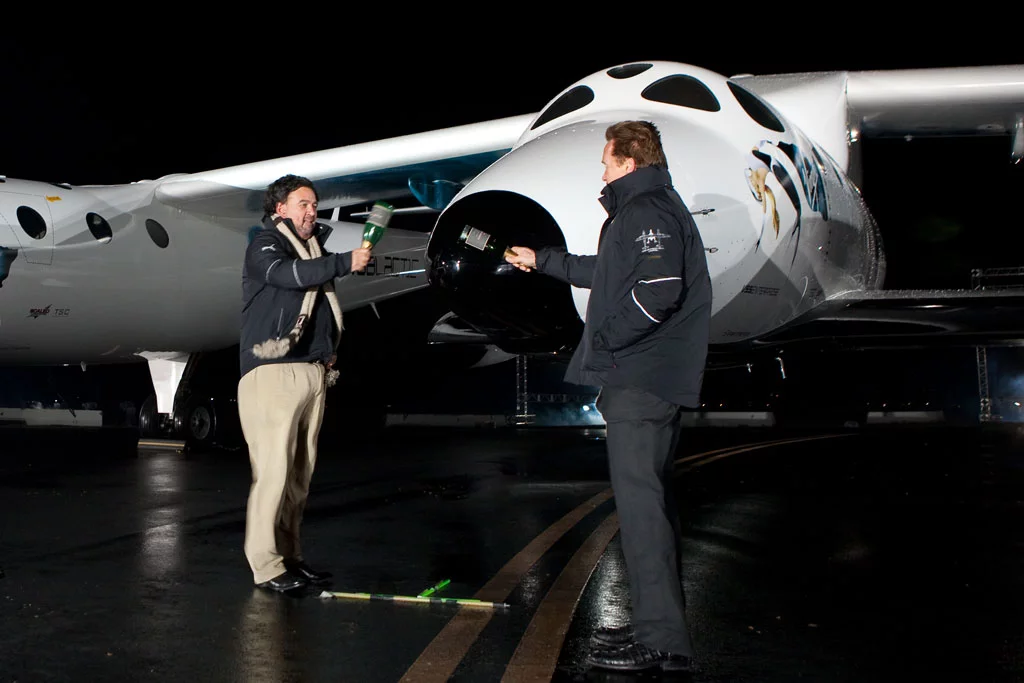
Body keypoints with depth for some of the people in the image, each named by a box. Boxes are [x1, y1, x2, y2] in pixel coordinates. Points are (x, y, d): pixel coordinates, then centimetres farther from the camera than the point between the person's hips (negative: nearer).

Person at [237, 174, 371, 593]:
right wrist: (344, 263, -25)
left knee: (300, 473, 7)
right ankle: (266, 566, -7)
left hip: (314, 373, 7)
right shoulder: (265, 243, 1)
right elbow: (287, 273, -20)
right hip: (274, 371, -7)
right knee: (273, 469, -10)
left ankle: (289, 556, 13)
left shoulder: (316, 243, 23)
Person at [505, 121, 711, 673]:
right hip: (650, 379, 11)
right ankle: (658, 626, 24)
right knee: (647, 500, 15)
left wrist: (603, 339, -16)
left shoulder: (647, 211, -12)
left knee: (639, 502, -11)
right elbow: (606, 272, 37)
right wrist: (543, 260, 44)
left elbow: (658, 290, -26)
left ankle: (661, 641, -9)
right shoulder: (641, 211, 23)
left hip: (641, 382, -11)